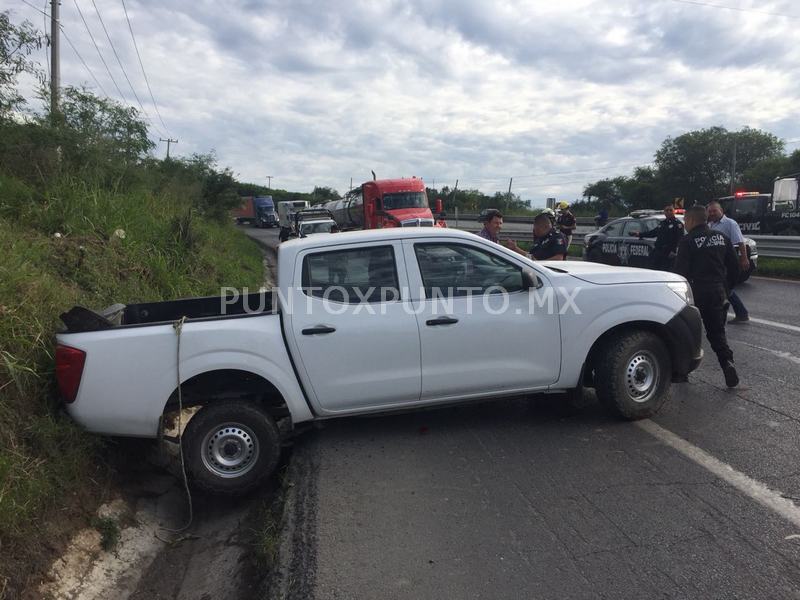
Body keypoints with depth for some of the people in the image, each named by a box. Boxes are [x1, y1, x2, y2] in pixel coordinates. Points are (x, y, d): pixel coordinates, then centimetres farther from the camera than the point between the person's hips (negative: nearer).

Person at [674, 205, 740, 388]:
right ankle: (728, 363, -8)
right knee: (717, 332, 13)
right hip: (719, 293, 5)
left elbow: (681, 271, -14)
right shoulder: (721, 237, 9)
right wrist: (727, 288, 21)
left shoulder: (688, 242, -9)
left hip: (697, 292, -5)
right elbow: (734, 266, 12)